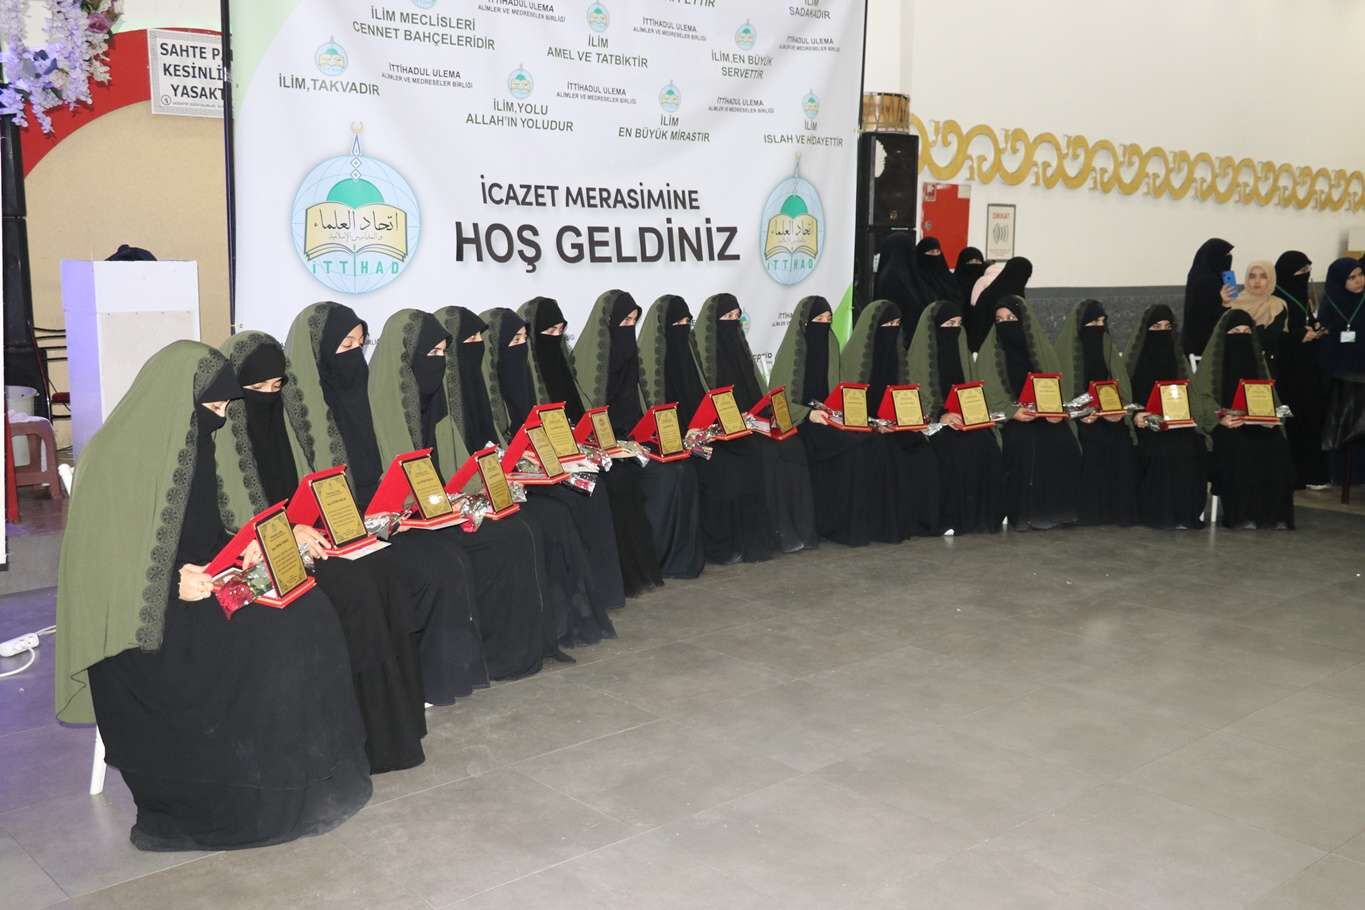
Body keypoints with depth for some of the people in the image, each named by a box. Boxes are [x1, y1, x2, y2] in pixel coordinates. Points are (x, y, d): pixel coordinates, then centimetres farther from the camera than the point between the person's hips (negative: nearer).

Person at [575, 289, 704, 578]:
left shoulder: (626, 349, 13)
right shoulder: (589, 354, -11)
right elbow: (589, 410, -14)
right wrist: (617, 442, -19)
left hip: (633, 437, 7)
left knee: (683, 468, -13)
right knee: (666, 474, -22)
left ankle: (681, 552, -6)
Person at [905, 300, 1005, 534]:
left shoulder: (960, 350, 15)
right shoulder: (919, 355, -2)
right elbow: (915, 395, -10)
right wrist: (941, 416, -25)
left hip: (963, 417, 5)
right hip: (931, 421, -5)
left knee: (986, 443, -24)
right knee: (958, 446, -32)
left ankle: (983, 514, -17)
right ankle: (954, 517, -23)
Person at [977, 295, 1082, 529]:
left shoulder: (1039, 345, 13)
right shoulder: (990, 351, 5)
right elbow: (989, 391, -4)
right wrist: (1012, 411, -20)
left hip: (1044, 413, 3)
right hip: (1010, 417, -2)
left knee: (1062, 441, -23)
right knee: (1023, 442, -30)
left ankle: (1055, 509, -11)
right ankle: (1023, 513, -22)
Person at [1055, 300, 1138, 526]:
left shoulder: (1105, 347, 15)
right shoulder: (1066, 349, 1)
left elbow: (1120, 386, 10)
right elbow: (1060, 390, -6)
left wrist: (1119, 410, -9)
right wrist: (1080, 414, -19)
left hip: (1109, 416, 4)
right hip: (1079, 419, -4)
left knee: (1122, 441, -18)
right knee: (1093, 441, -26)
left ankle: (1119, 509, -11)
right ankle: (1090, 512, -17)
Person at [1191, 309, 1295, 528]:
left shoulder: (1256, 359, 19)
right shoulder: (1213, 360, 6)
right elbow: (1201, 396, -5)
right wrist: (1220, 419, -21)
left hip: (1257, 424, 3)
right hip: (1223, 426, -3)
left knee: (1276, 447, -28)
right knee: (1239, 448, -35)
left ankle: (1272, 514, -21)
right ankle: (1239, 515, -26)